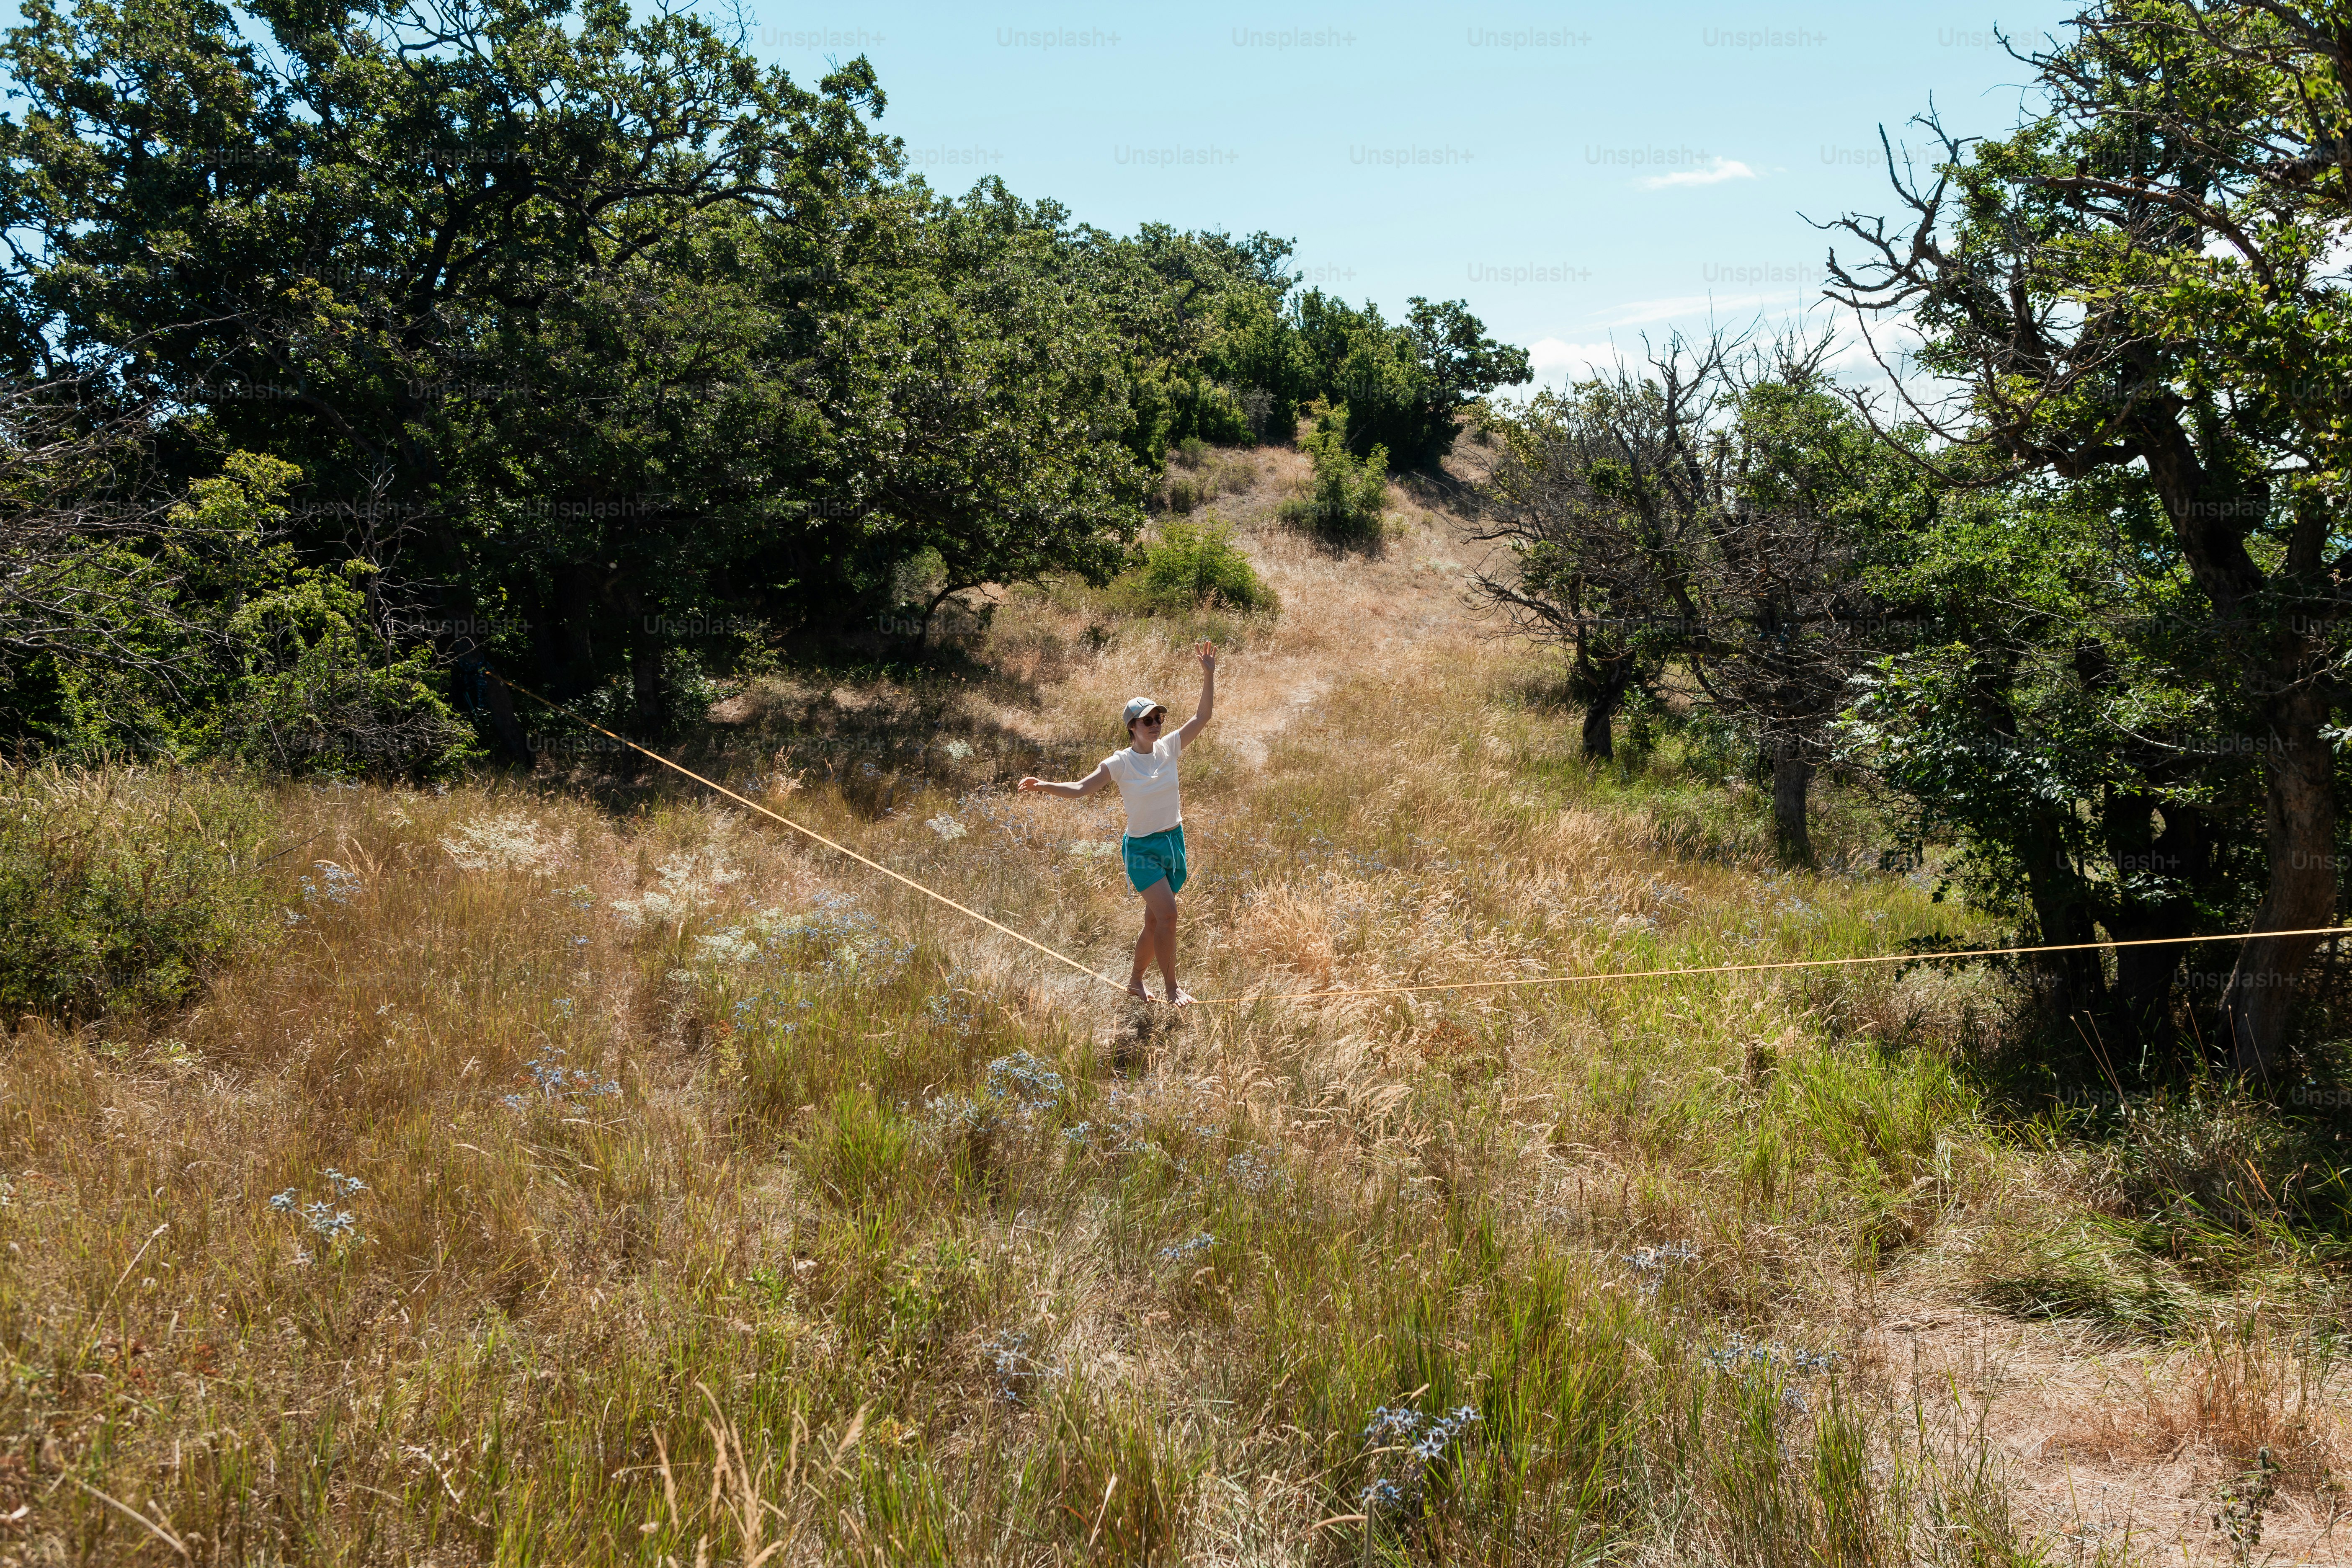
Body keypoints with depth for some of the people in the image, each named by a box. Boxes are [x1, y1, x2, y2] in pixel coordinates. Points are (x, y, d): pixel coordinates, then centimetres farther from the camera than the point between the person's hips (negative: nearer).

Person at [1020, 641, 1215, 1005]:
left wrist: (1209, 675, -11)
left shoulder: (1169, 748, 0)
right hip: (1142, 849, -5)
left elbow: (1202, 717, -2)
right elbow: (1080, 789, -14)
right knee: (1167, 913, -17)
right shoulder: (1120, 763, -11)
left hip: (1174, 843, 5)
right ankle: (1172, 987, -7)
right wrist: (1045, 786, -30)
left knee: (1154, 921, 11)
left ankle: (1135, 981, 29)